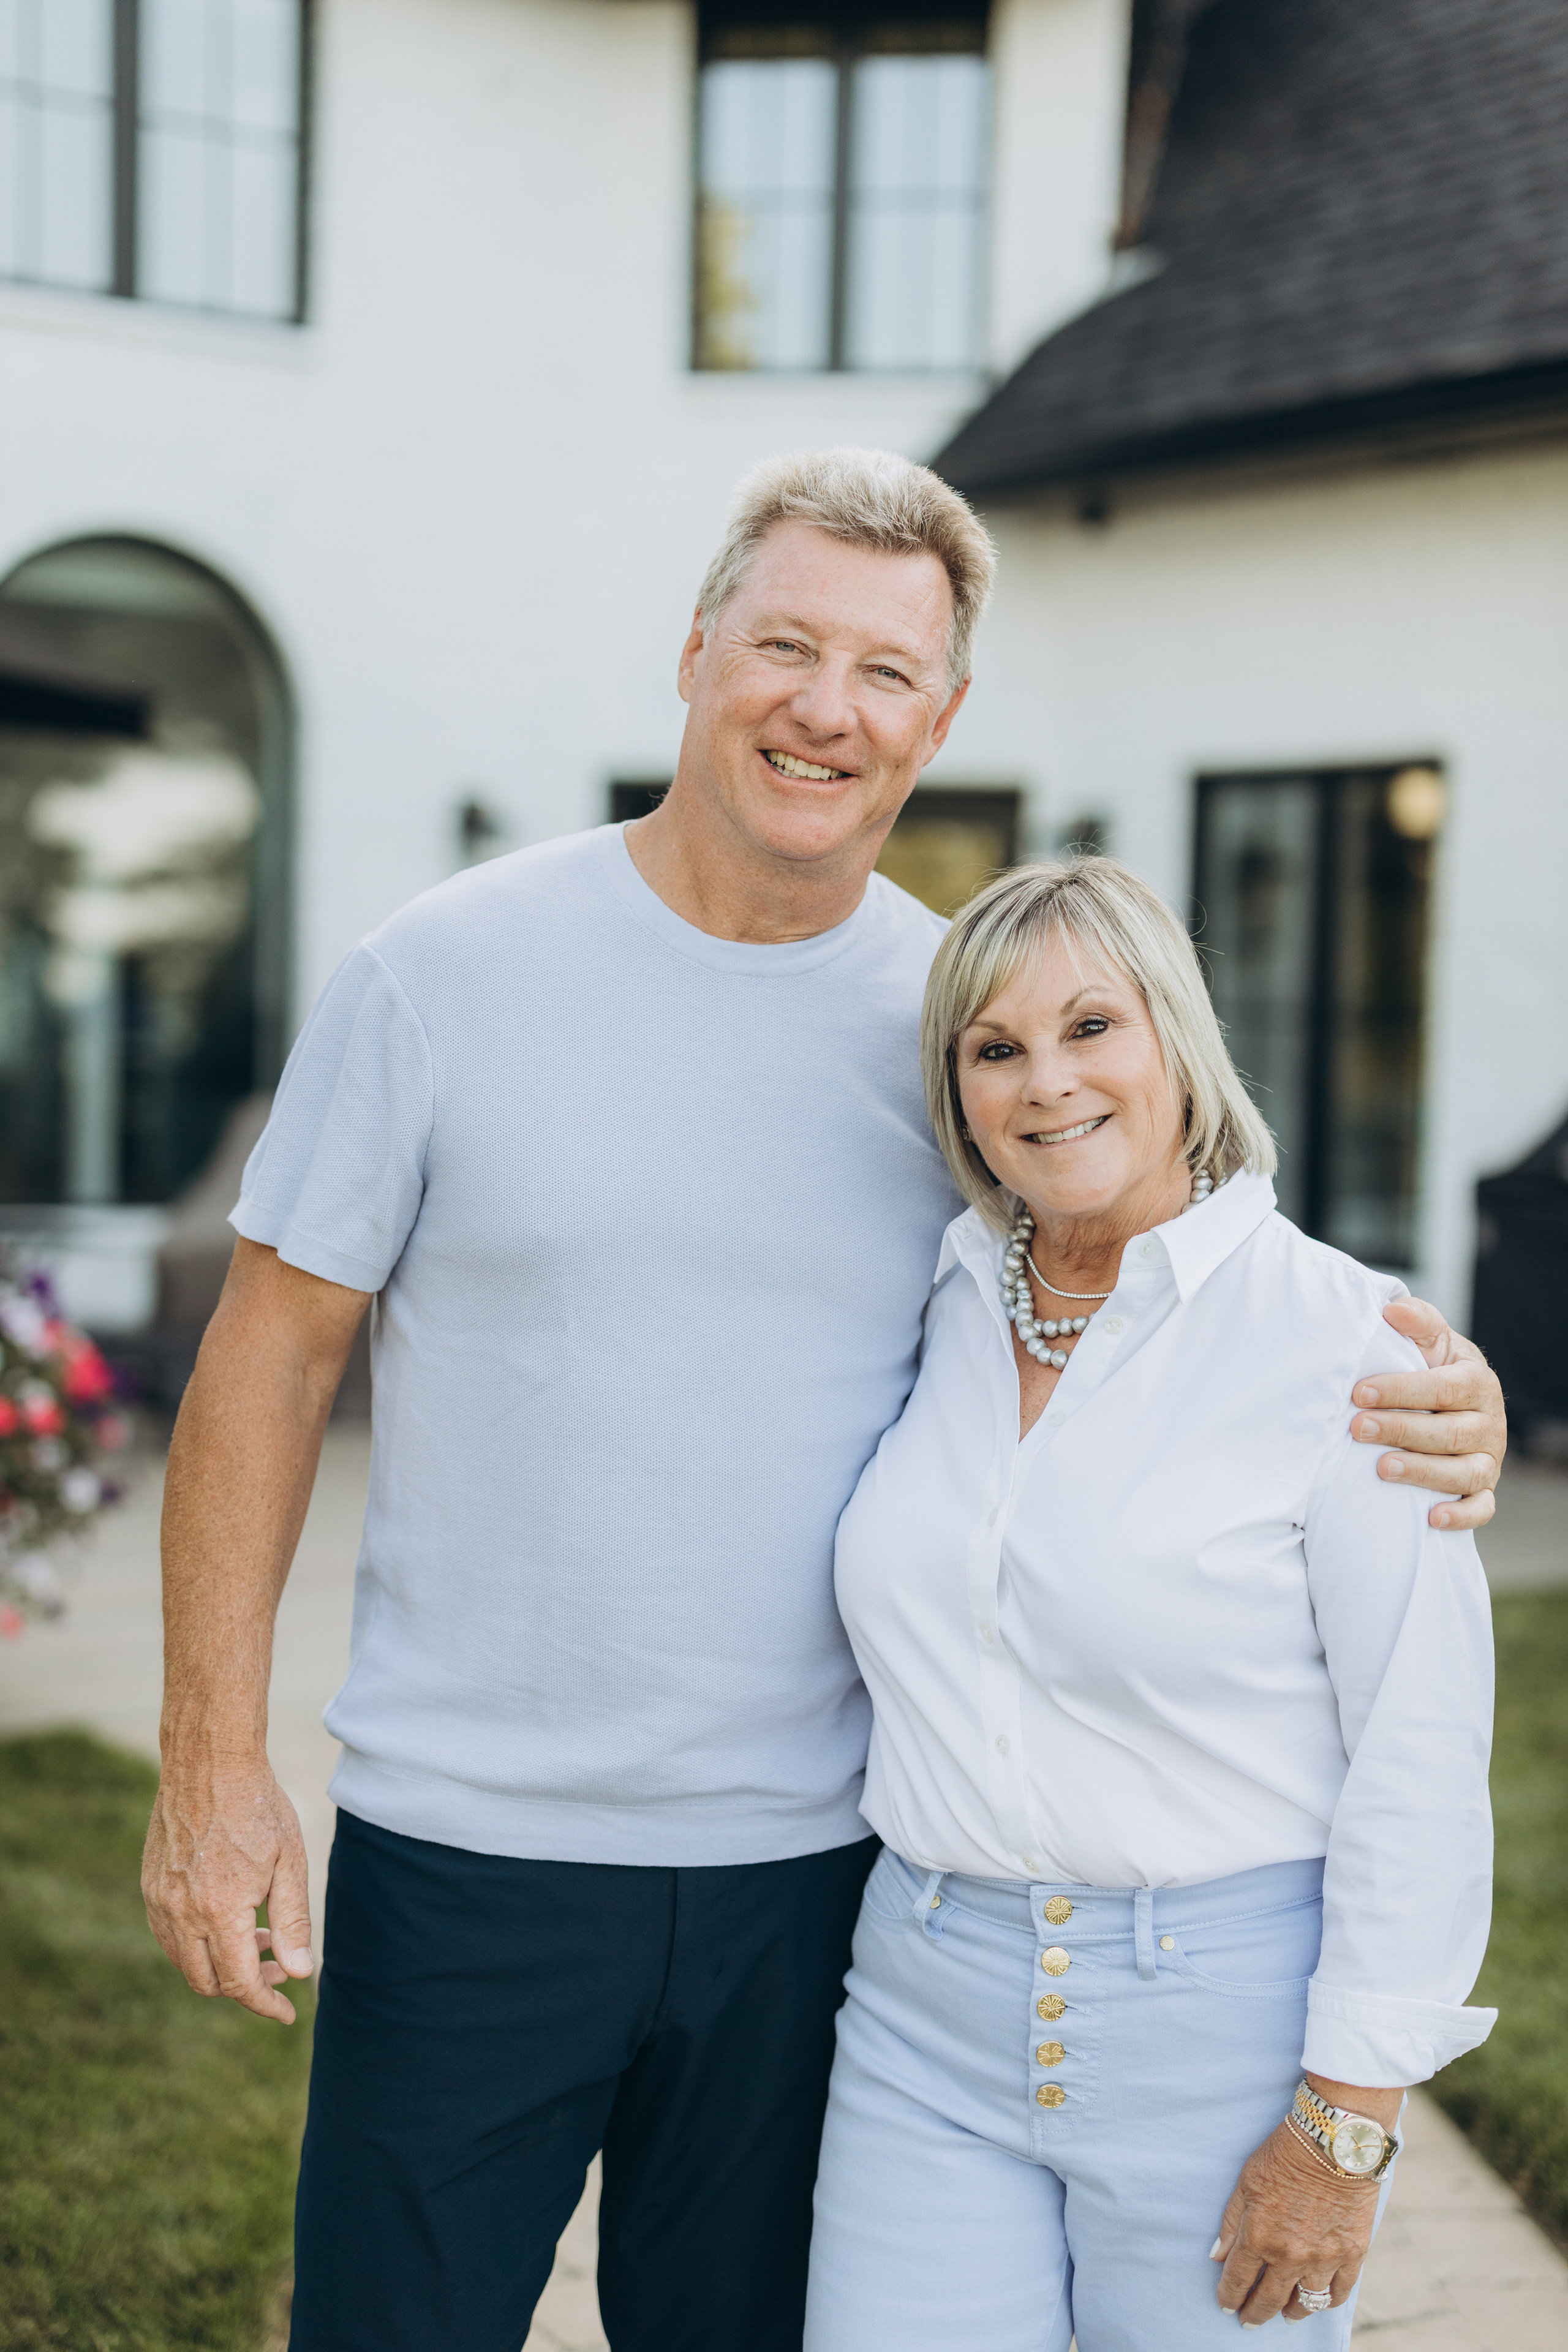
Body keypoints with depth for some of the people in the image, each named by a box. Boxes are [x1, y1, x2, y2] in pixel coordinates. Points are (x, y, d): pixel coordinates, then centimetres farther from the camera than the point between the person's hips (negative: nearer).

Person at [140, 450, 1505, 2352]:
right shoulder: (447, 973, -6)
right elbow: (270, 1357, -2)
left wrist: (1431, 1403, -12)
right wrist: (213, 1760, -5)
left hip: (813, 1862, 2)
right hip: (465, 1848, -2)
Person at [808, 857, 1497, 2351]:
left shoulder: (1341, 1342, -11)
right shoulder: (944, 1305, 5)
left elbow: (1423, 1759, -12)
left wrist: (1344, 2125, -12)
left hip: (1222, 2019, -4)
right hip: (933, 2019, 4)